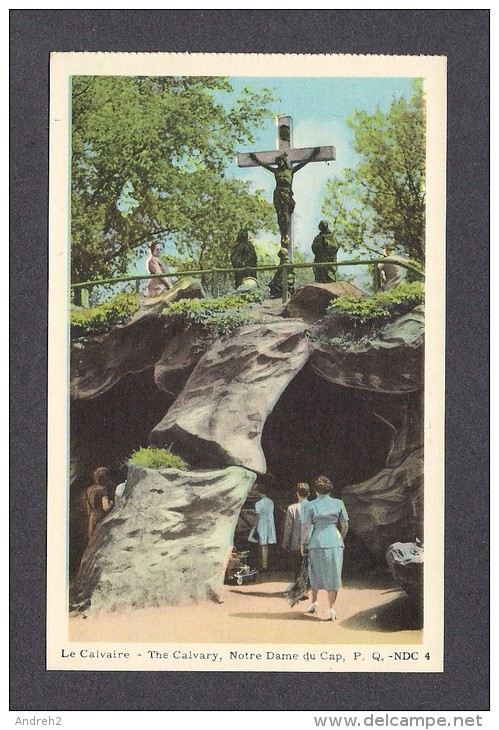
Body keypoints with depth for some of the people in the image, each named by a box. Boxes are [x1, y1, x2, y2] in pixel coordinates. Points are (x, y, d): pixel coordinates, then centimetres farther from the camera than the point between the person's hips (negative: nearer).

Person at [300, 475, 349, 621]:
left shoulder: (310, 506, -4)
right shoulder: (338, 503, 2)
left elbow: (306, 527, -5)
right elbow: (345, 526, 6)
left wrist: (303, 544, 5)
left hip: (317, 543, -1)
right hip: (335, 542, 1)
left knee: (315, 573, 18)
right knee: (333, 575, 5)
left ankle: (314, 603, 29)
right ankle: (331, 608, 1)